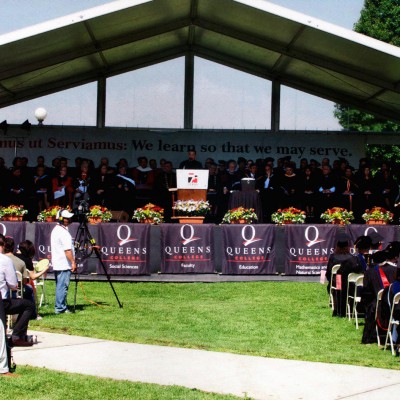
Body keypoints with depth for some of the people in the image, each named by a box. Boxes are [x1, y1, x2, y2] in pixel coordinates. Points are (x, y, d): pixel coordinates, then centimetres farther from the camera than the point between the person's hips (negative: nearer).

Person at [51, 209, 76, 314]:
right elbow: (67, 250, -20)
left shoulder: (55, 229, 16)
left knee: (60, 286, 13)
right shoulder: (63, 232, -16)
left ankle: (62, 307, 18)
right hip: (64, 265, -10)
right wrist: (73, 262, -16)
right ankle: (60, 308, -5)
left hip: (57, 264, 10)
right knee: (62, 287, -7)